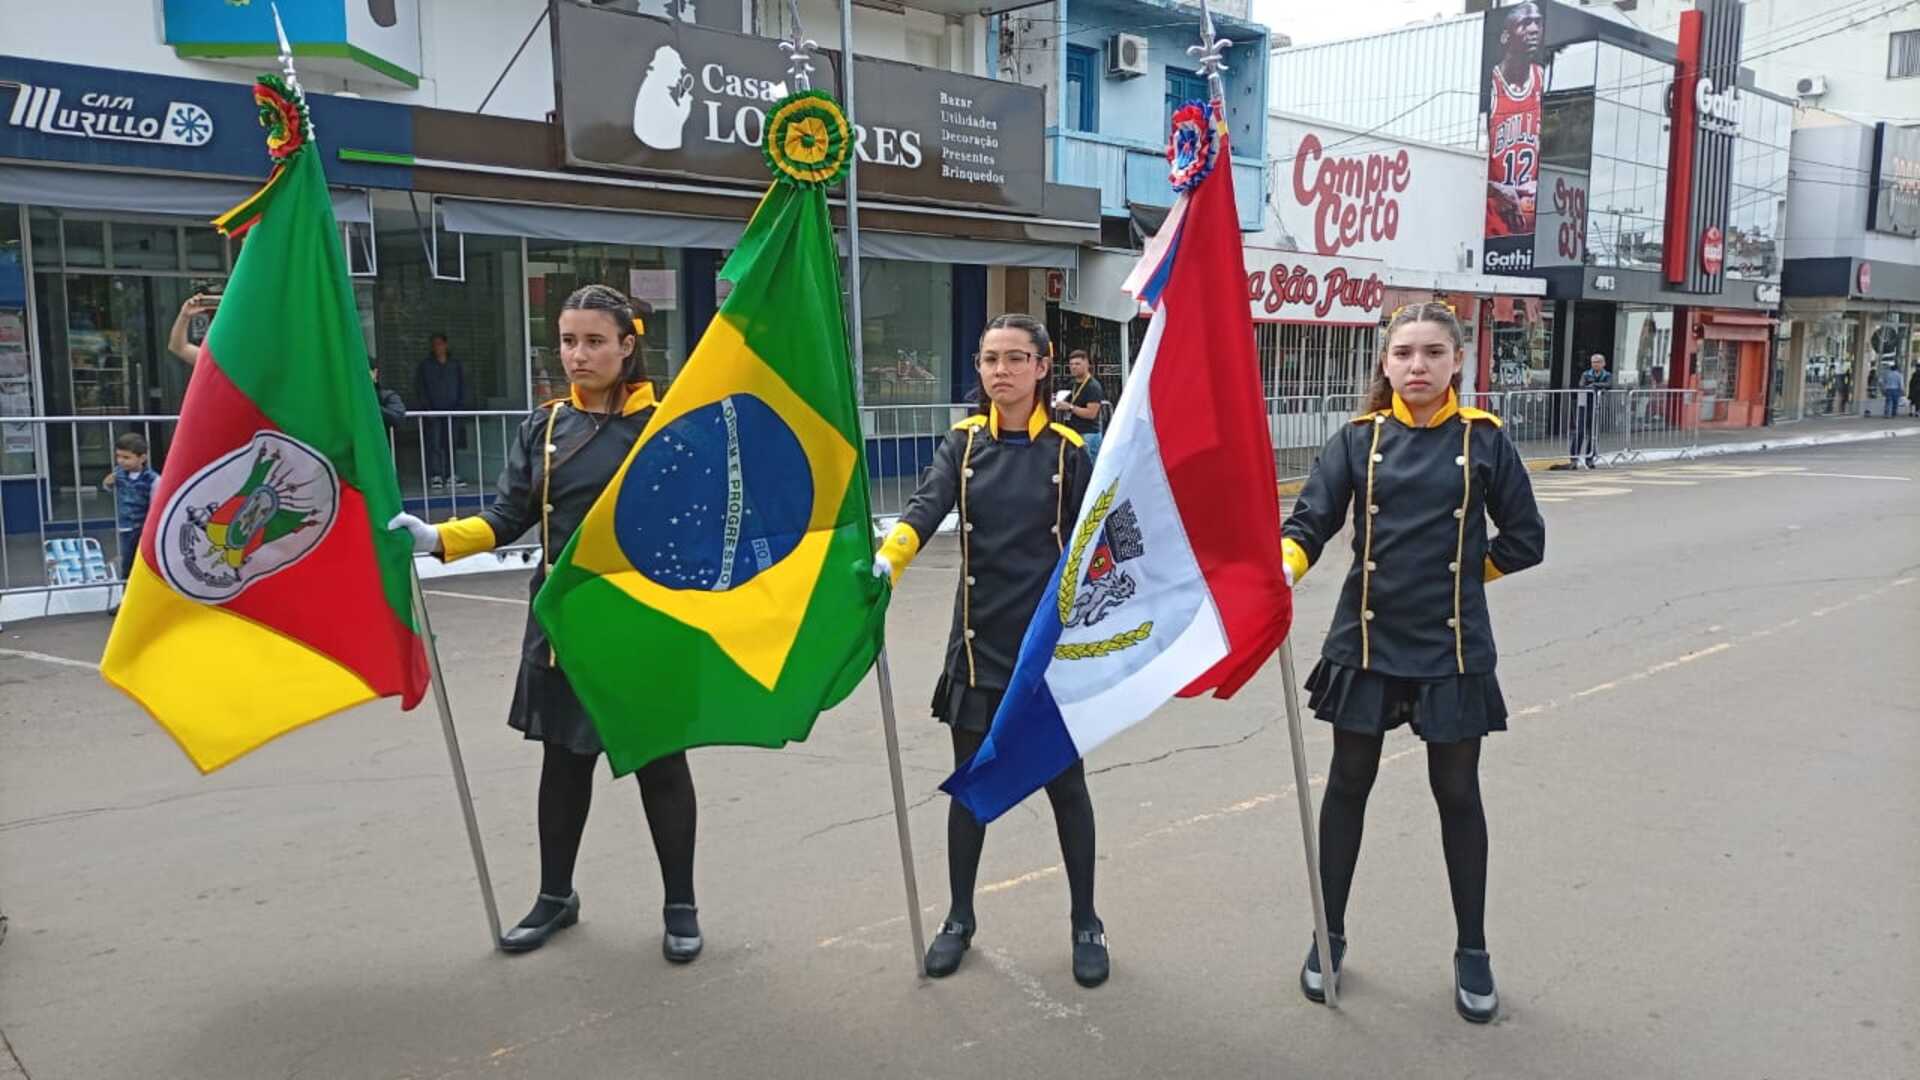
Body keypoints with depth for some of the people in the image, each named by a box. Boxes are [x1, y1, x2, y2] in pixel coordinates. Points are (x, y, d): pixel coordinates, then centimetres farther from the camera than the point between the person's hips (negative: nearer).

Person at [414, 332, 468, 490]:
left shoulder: (455, 365, 13)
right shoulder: (425, 366, 7)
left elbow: (462, 386, 13)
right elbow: (419, 388, 3)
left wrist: (460, 405, 0)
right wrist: (426, 406, -8)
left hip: (452, 410, 2)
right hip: (433, 411, -2)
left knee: (451, 444, 3)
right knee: (434, 444, -7)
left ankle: (451, 476, 9)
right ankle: (436, 476, -6)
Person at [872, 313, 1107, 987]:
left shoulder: (1067, 449, -3)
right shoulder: (965, 443, 1)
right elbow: (926, 508, -16)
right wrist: (885, 561, -36)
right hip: (981, 641, 2)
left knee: (1065, 785, 9)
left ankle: (1086, 924, 27)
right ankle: (959, 919, 30)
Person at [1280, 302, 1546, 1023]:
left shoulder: (1483, 439, -2)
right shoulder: (1358, 439, 0)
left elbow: (1524, 540, 3)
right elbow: (1310, 522, -9)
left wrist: (1458, 571, 4)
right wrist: (1280, 570, -28)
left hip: (1452, 648, -1)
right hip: (1366, 641, 1)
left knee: (1457, 794, 10)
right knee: (1349, 786, 11)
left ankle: (1472, 952, 28)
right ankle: (1330, 936, 27)